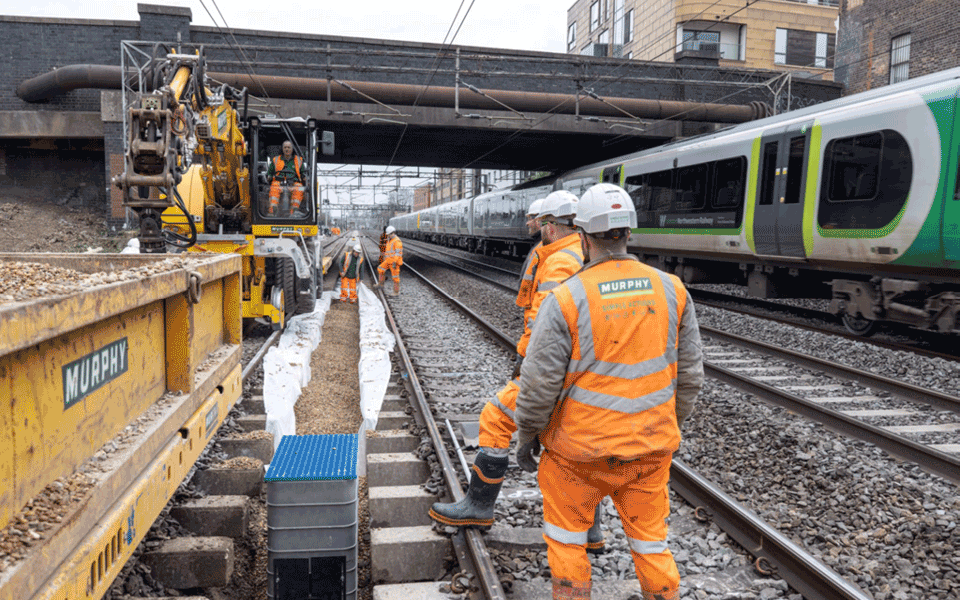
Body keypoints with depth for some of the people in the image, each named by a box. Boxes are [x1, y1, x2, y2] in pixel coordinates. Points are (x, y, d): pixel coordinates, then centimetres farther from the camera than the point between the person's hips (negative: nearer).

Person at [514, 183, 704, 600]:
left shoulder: (565, 299, -17)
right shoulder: (672, 291, -4)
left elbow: (540, 381, -14)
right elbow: (689, 373, 4)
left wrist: (527, 435, 2)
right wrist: (670, 424, 18)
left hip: (582, 447, -3)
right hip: (651, 447, 4)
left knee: (565, 536, 18)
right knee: (650, 541, 20)